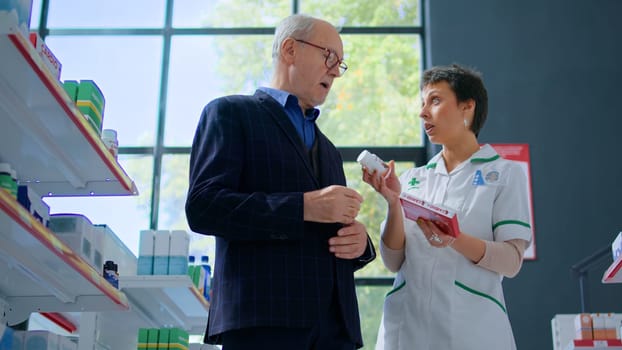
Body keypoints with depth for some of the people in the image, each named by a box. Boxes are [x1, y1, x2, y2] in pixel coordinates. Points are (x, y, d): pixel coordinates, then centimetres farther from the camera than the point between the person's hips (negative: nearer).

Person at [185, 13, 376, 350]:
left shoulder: (328, 149, 26)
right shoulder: (230, 113, 5)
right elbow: (203, 207, -9)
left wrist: (359, 241, 4)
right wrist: (304, 206, -16)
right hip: (263, 316, -6)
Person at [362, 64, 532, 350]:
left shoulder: (504, 173, 2)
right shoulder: (411, 179, 11)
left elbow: (512, 261, -6)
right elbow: (394, 262, 5)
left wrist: (454, 240, -22)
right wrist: (393, 204, -9)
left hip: (471, 325, -3)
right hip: (406, 325, 3)